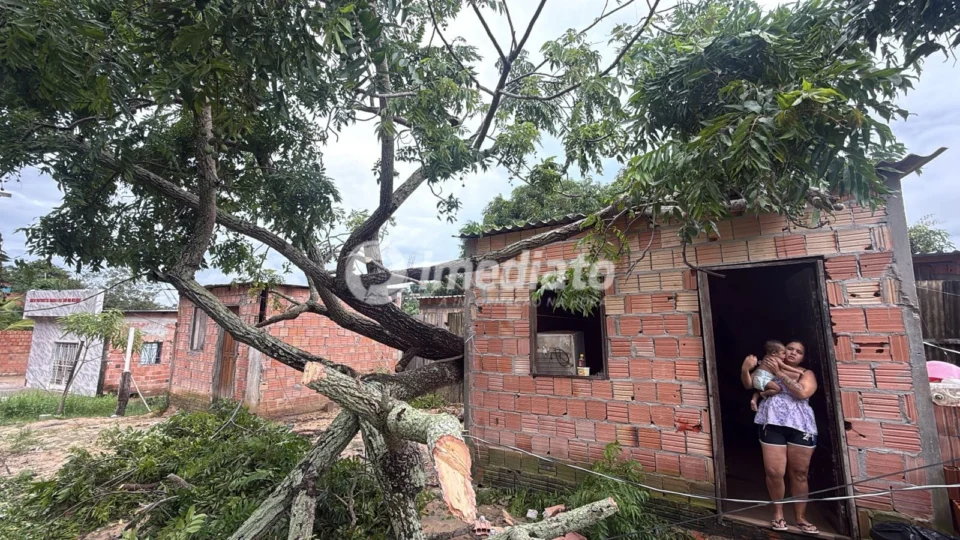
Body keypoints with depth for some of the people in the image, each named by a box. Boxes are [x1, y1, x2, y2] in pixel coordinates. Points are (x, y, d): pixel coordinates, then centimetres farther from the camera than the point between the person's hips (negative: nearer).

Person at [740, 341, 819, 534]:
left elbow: (802, 393, -10)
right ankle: (778, 513, 18)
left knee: (799, 474, 9)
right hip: (772, 424, -1)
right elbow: (749, 385, 4)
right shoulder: (769, 367, 9)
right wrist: (745, 369, -16)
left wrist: (779, 373, -11)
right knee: (774, 472, -4)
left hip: (800, 427, 1)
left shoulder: (807, 374, 9)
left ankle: (801, 518, 25)